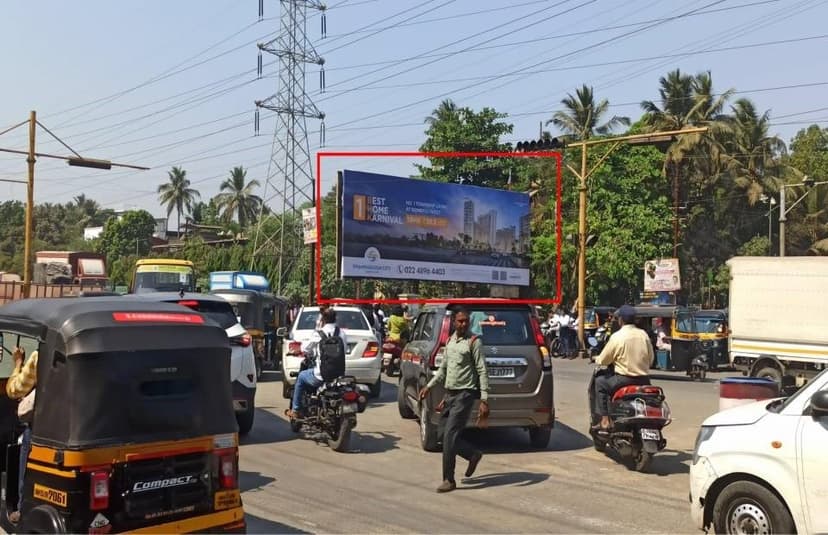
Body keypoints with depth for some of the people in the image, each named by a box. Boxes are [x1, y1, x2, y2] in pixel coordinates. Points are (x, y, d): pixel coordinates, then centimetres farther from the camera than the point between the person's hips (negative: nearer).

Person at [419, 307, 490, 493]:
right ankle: (474, 454, 29)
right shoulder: (450, 340, 13)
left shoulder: (474, 342, -9)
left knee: (450, 436, -9)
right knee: (446, 434, 8)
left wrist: (484, 400, -17)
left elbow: (482, 371, -12)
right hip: (450, 393, 7)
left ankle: (449, 480, 0)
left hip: (464, 394, -7)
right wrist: (429, 386, 17)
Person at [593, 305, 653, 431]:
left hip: (624, 380, -5)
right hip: (644, 380, 5)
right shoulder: (644, 335, 4)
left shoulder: (617, 336, -10)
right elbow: (650, 359, 11)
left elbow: (602, 361, -4)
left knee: (600, 382, 14)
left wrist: (597, 359, 18)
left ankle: (605, 420, 6)